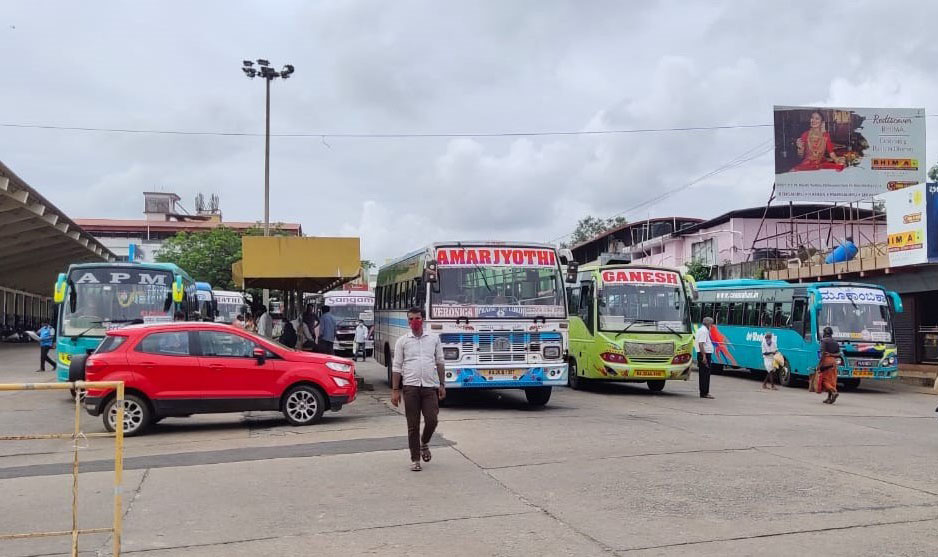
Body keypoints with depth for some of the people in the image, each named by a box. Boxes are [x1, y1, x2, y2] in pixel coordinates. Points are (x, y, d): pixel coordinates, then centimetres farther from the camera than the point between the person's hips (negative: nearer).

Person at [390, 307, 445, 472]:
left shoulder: (434, 339, 9)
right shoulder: (402, 341, 4)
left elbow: (439, 363, 13)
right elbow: (396, 367, 4)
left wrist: (442, 385, 9)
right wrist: (395, 390, -1)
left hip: (430, 386, 1)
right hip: (410, 387, -1)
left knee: (431, 421, -5)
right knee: (413, 425, 2)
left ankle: (424, 443, 26)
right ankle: (415, 459, 12)